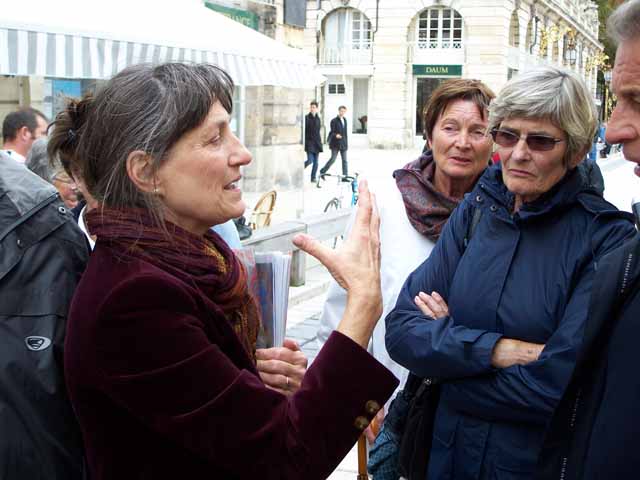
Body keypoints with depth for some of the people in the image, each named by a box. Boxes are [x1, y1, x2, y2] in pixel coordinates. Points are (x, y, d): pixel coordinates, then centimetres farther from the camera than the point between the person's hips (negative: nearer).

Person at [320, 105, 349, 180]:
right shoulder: (334, 121, -7)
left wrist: (346, 143, 18)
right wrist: (336, 135, -33)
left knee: (344, 160, 3)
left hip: (343, 144, 6)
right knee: (333, 159, -6)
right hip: (335, 144, -6)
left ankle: (345, 177, 5)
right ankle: (322, 172, 10)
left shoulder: (345, 120, 14)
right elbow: (332, 132, -11)